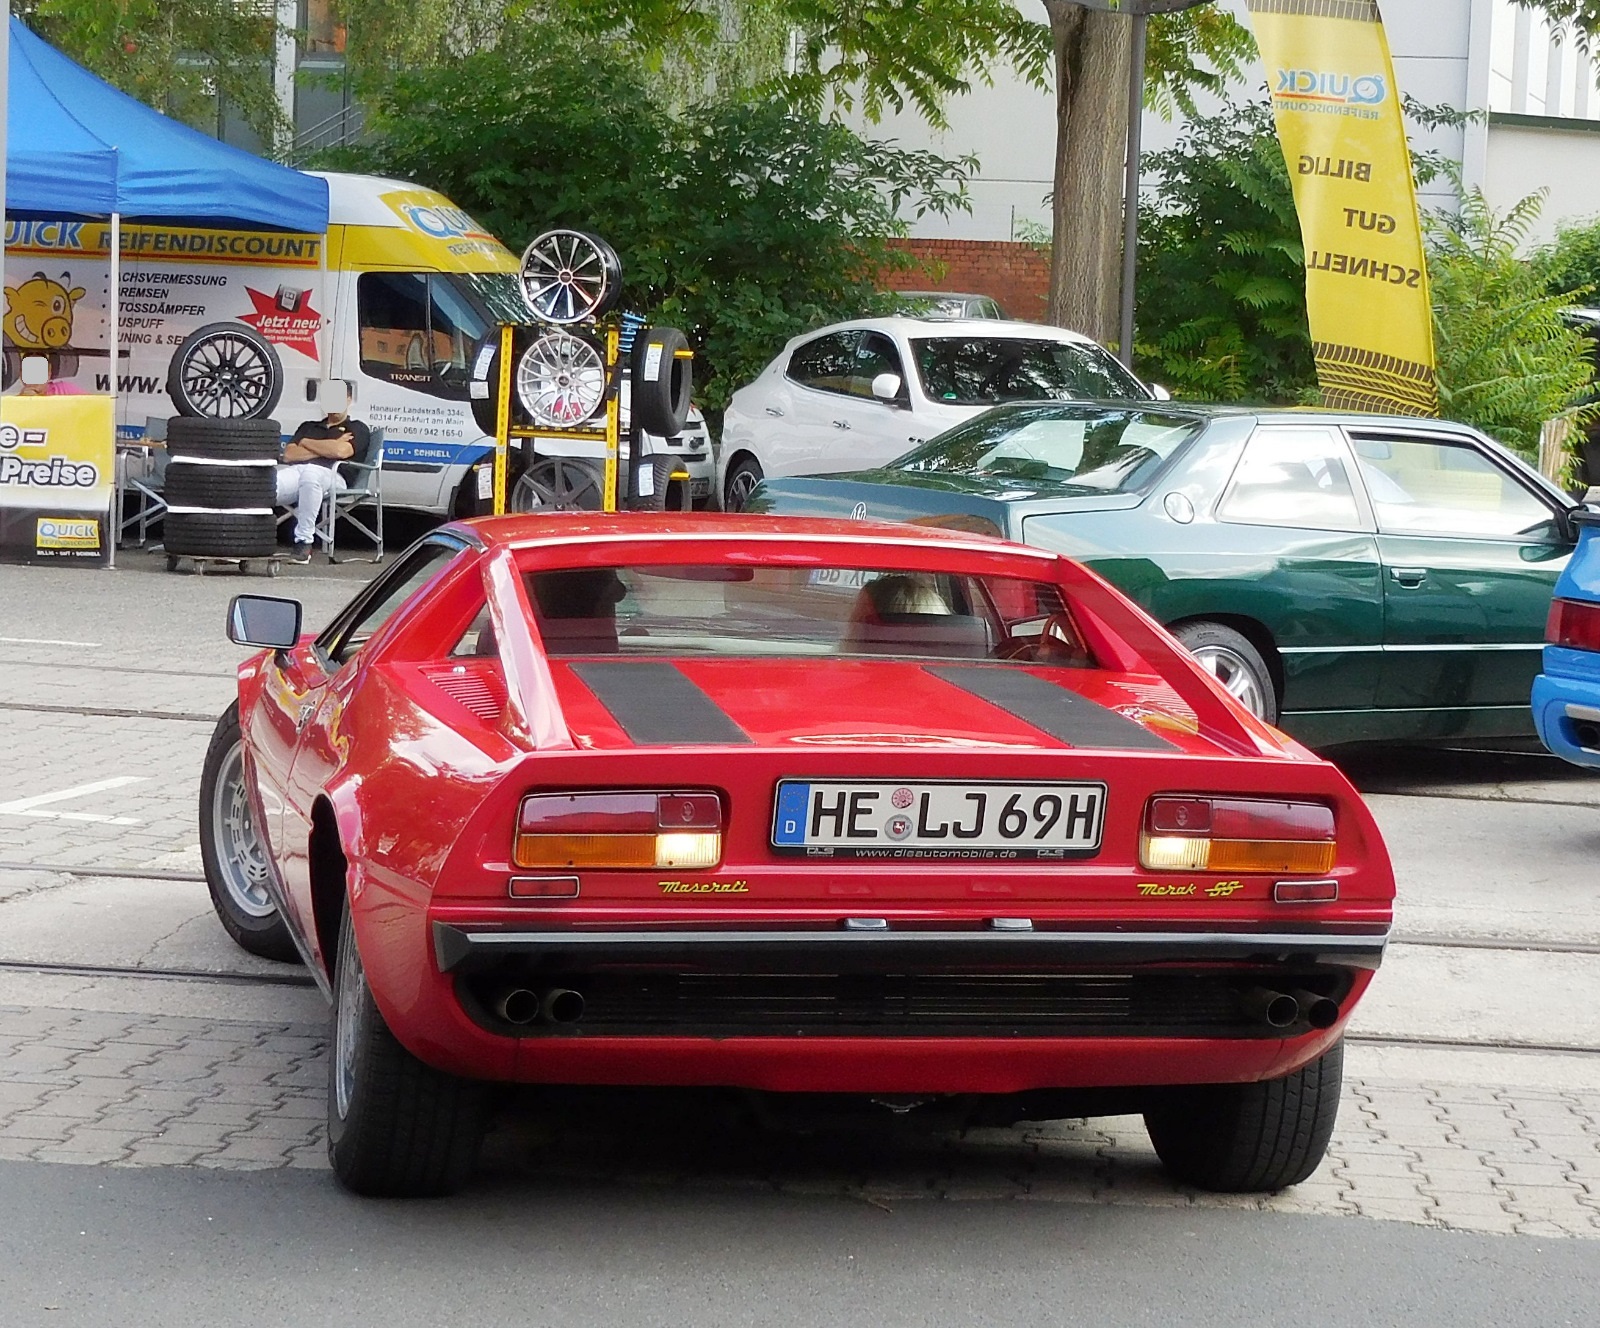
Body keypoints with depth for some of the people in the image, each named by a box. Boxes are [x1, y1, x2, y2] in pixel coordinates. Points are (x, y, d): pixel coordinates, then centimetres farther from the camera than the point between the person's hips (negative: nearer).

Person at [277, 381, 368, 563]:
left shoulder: (357, 429, 23)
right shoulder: (308, 427, 37)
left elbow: (341, 451, 0)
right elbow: (289, 454, 18)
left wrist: (306, 443, 13)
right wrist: (327, 449, 9)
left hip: (329, 473, -3)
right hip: (293, 470, 3)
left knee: (310, 473, -44)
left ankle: (304, 541, -36)